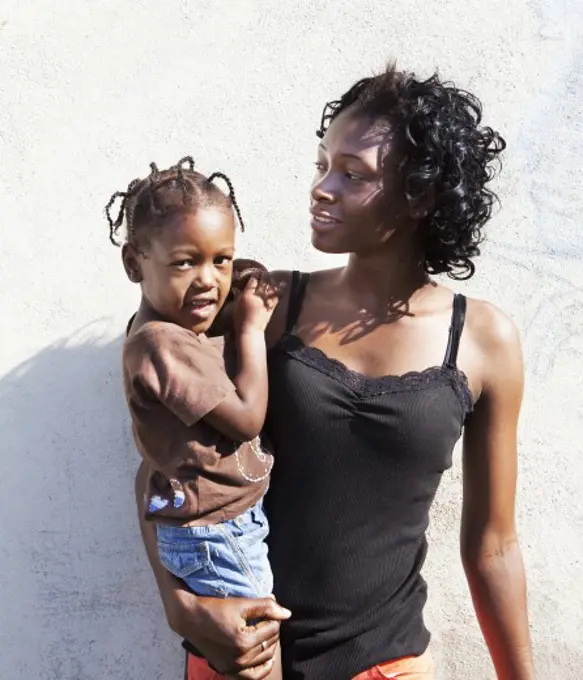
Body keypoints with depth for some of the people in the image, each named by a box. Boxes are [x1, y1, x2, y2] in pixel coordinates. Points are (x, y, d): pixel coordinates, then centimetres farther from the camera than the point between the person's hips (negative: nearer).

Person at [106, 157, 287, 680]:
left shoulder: (179, 328, 5)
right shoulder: (160, 343, -27)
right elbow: (247, 417, -24)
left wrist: (248, 318, -2)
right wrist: (252, 328, -16)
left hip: (234, 523, 10)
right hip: (220, 536, -10)